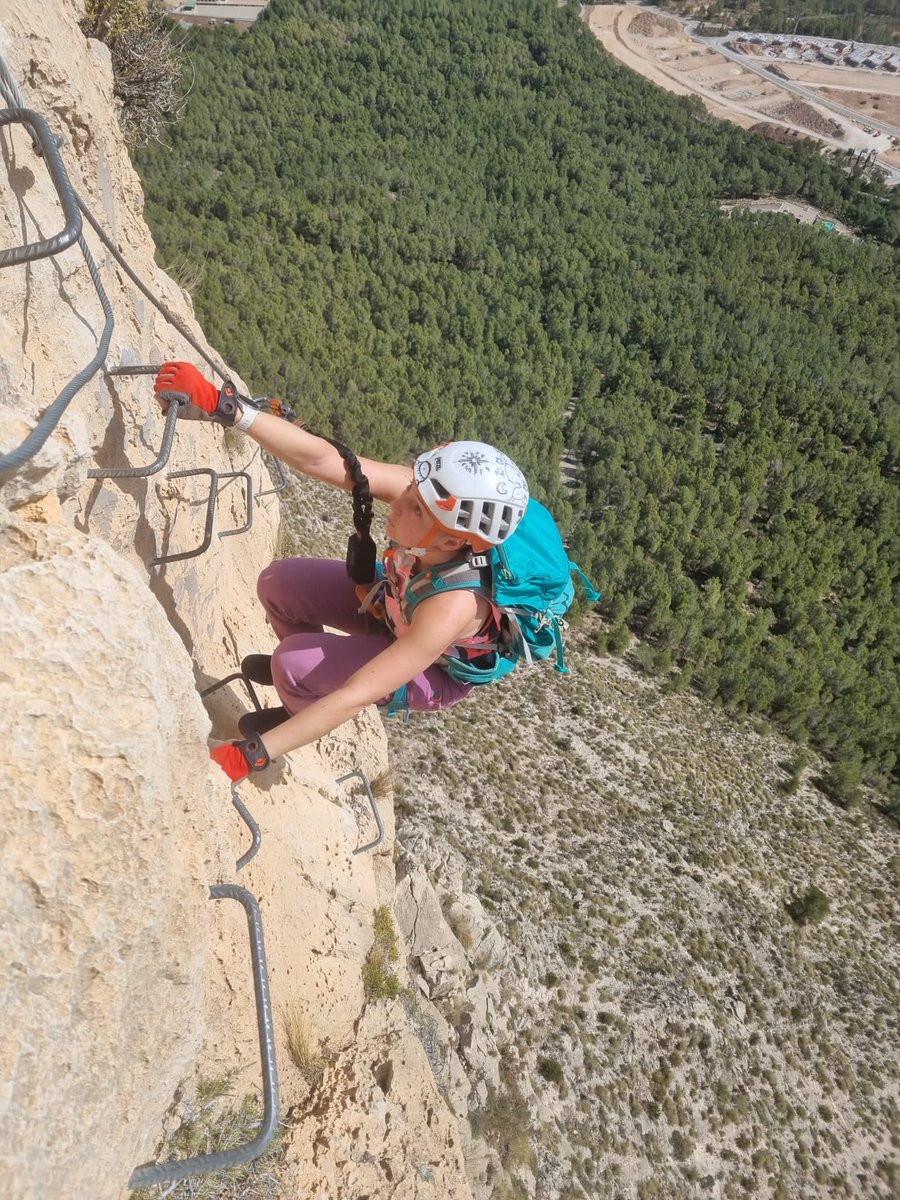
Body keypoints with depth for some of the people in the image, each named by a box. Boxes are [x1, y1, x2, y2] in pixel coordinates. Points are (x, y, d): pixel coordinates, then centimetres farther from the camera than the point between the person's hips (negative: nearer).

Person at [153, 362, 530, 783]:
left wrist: (250, 755, -39)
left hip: (437, 671, -5)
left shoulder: (454, 606, -44)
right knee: (279, 583, -6)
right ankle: (309, 670, 27)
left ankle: (302, 710, 15)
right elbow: (321, 459, -36)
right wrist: (222, 403, -48)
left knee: (294, 663, -23)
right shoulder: (423, 492, -33)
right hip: (393, 605, 5)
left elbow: (355, 698, -42)